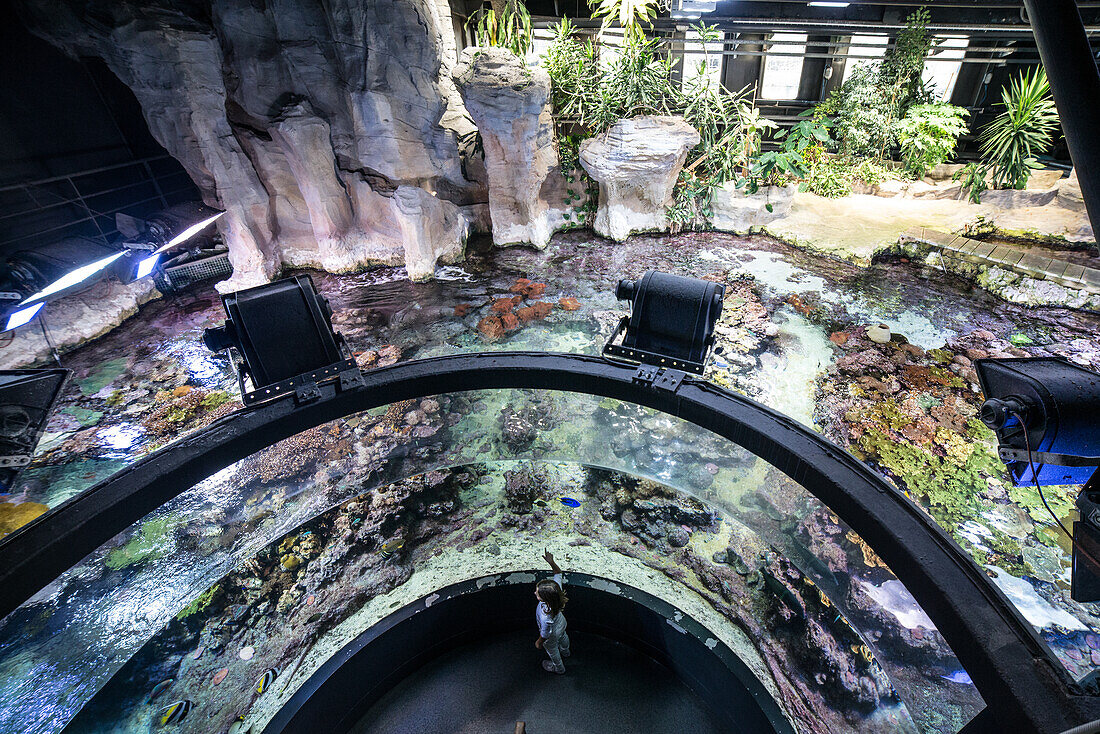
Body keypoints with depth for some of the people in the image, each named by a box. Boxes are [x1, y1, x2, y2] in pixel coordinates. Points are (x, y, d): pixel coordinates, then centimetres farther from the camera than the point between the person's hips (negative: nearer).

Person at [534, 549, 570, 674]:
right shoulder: (557, 587, -40)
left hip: (552, 636, -5)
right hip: (561, 623, 5)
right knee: (563, 637, 38)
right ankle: (565, 652, 72)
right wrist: (551, 562, -34)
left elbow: (545, 635, -28)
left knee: (552, 650, 30)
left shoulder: (546, 618, -50)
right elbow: (558, 573, -19)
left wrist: (539, 642, -8)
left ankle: (558, 668, 61)